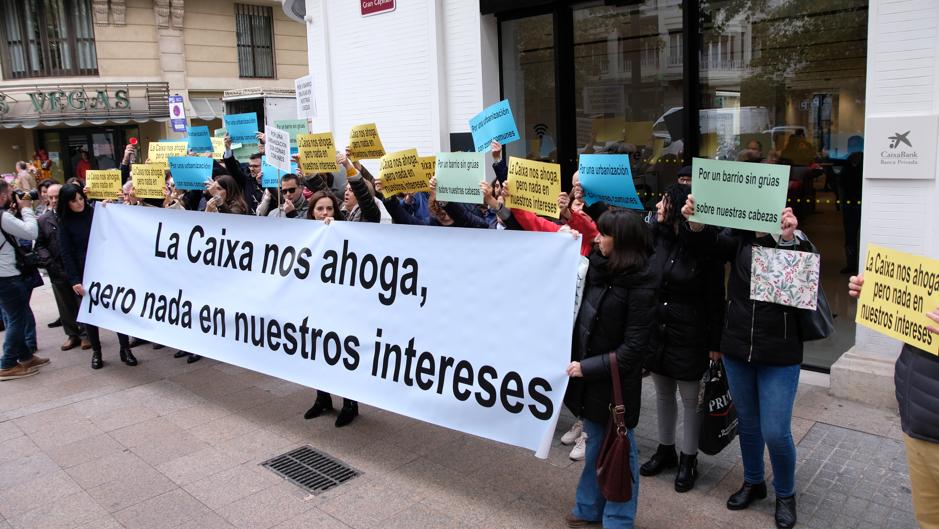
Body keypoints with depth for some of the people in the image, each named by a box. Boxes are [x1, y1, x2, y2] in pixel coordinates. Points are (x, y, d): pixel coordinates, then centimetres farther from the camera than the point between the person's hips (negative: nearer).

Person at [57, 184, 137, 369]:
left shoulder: (95, 213, 1)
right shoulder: (65, 222, 0)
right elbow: (66, 253, -3)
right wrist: (74, 280, -11)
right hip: (84, 273, 0)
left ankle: (125, 349, 6)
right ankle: (96, 352, 18)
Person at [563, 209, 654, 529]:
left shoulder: (639, 285, -19)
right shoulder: (597, 265, 2)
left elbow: (634, 347, -19)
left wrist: (588, 367, -19)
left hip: (615, 380, -7)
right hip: (589, 374, 7)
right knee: (595, 443, 21)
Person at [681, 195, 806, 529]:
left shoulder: (797, 243, -7)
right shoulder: (740, 238, 0)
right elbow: (711, 244, -17)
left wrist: (788, 243, -33)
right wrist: (696, 225, -38)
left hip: (779, 354, -3)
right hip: (737, 349, 3)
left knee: (775, 432, 0)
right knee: (747, 423, 18)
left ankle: (785, 494, 27)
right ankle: (753, 482, 40)